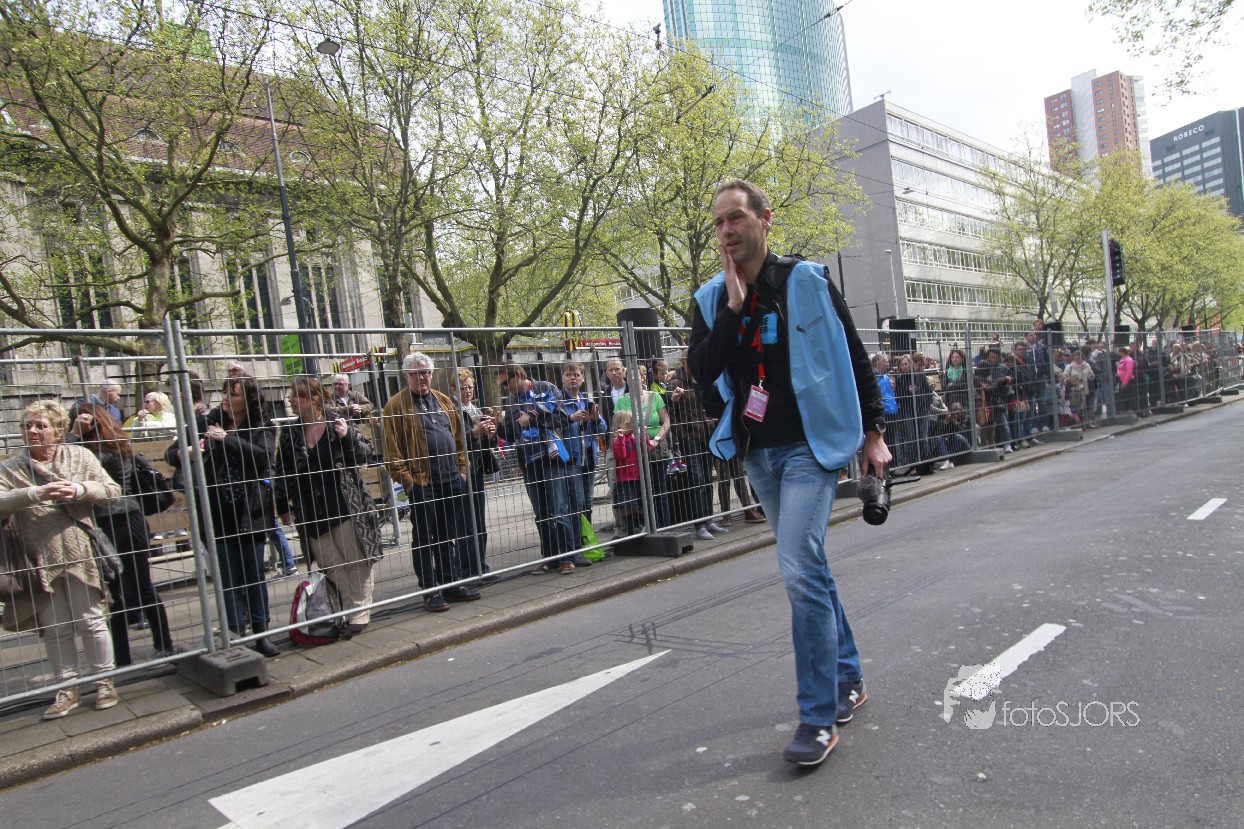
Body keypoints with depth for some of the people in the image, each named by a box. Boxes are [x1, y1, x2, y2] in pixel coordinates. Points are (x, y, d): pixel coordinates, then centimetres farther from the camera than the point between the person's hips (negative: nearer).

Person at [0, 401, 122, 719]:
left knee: (91, 621, 6)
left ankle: (105, 680, 20)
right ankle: (67, 688, 23)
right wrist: (35, 493, -25)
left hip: (81, 555, -1)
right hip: (40, 560, 1)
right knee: (55, 629, 9)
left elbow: (112, 490, -1)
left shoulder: (80, 456, 3)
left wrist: (79, 489, -18)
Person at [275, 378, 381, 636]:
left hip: (346, 506, -3)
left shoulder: (338, 424, -4)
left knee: (356, 561, 3)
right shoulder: (290, 433, 6)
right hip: (312, 513, 3)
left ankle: (360, 613, 13)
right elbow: (282, 473, 12)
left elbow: (366, 454, -2)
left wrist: (347, 437, -19)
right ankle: (344, 613, 15)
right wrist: (283, 507, 11)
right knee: (331, 566, 5)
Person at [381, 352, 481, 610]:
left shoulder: (443, 401, 14)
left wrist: (462, 468, 10)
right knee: (424, 539, 3)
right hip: (421, 483, -5)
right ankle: (431, 591, 10)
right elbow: (392, 447, -8)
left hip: (452, 481, 6)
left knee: (449, 537, 13)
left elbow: (459, 437, 17)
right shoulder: (396, 405, -4)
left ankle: (451, 584, 24)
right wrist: (405, 478, -13)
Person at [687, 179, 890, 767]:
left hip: (810, 444, -5)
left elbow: (855, 358, 1)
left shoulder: (806, 282, -4)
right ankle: (847, 678, 33)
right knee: (807, 566, 15)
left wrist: (873, 433, -1)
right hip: (757, 452, 5)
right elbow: (701, 369, -7)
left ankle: (819, 716, -3)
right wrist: (733, 308, -15)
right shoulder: (711, 298, 6)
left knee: (799, 568, -16)